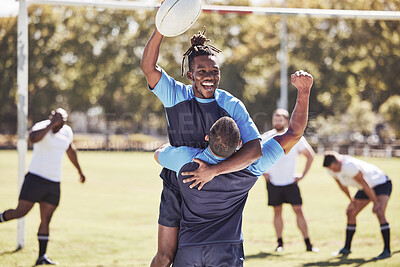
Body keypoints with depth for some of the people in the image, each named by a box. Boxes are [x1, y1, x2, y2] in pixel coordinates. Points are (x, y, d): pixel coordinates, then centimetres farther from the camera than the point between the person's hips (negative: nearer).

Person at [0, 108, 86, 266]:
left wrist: (79, 171, 36)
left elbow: (71, 150, 28)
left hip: (54, 183, 5)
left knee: (46, 220, 3)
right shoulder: (42, 127, -13)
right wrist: (51, 124, -33)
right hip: (36, 178, -5)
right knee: (20, 212, -10)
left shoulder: (67, 131, 8)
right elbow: (33, 138, -38)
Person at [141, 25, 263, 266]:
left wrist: (215, 170, -31)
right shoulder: (176, 95, -6)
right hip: (177, 188, 0)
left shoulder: (232, 105, -9)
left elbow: (255, 148, -21)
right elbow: (149, 68, -24)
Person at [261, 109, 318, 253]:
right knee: (277, 211, 3)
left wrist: (303, 175, 1)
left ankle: (308, 244, 0)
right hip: (273, 182, 1)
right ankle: (280, 243, 12)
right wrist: (262, 172, 3)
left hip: (291, 181, -1)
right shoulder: (266, 138, -3)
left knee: (298, 210, -4)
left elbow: (310, 155, 6)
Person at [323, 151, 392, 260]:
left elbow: (364, 184, -29)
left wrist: (375, 203, -23)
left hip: (381, 183, -9)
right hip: (366, 187, 9)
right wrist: (352, 200, 11)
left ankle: (387, 250, -25)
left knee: (379, 213, -26)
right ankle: (347, 248, 18)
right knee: (351, 213, 6)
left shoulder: (349, 166, -35)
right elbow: (342, 185, 9)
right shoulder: (332, 169, -10)